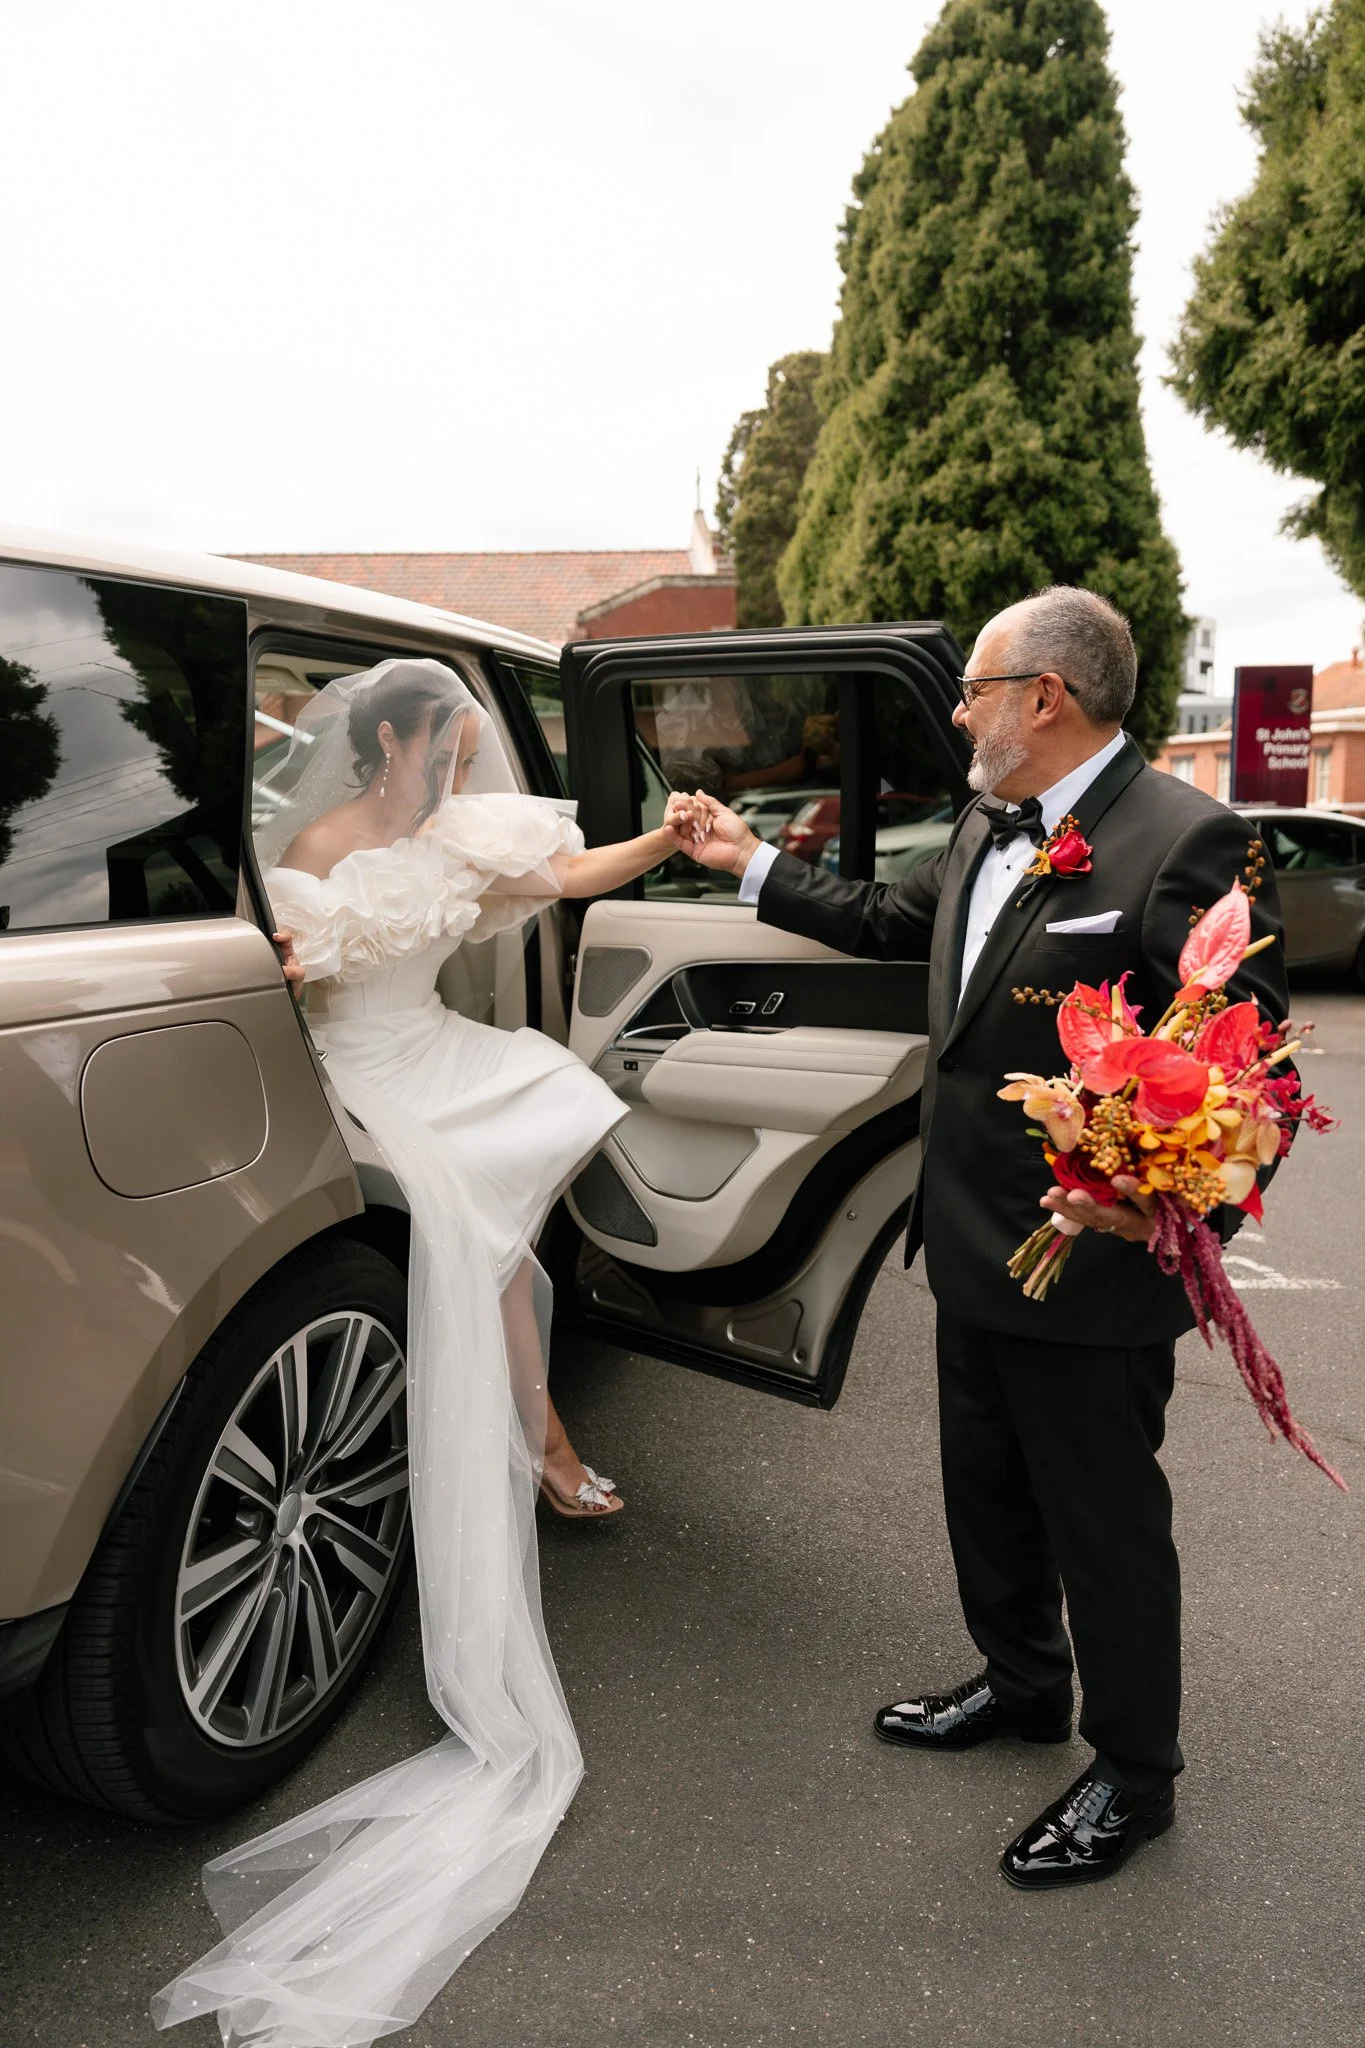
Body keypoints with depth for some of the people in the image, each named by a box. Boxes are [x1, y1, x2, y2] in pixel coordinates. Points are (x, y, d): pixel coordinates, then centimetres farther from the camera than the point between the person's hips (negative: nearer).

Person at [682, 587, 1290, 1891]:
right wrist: (750, 865, 25)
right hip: (976, 1247, 9)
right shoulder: (986, 833, 8)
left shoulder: (1184, 843, -19)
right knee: (986, 1490, 25)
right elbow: (886, 921, 23)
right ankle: (1022, 1685, 49)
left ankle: (1134, 1773, 35)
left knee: (1104, 1520, 11)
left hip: (1091, 1265, -9)